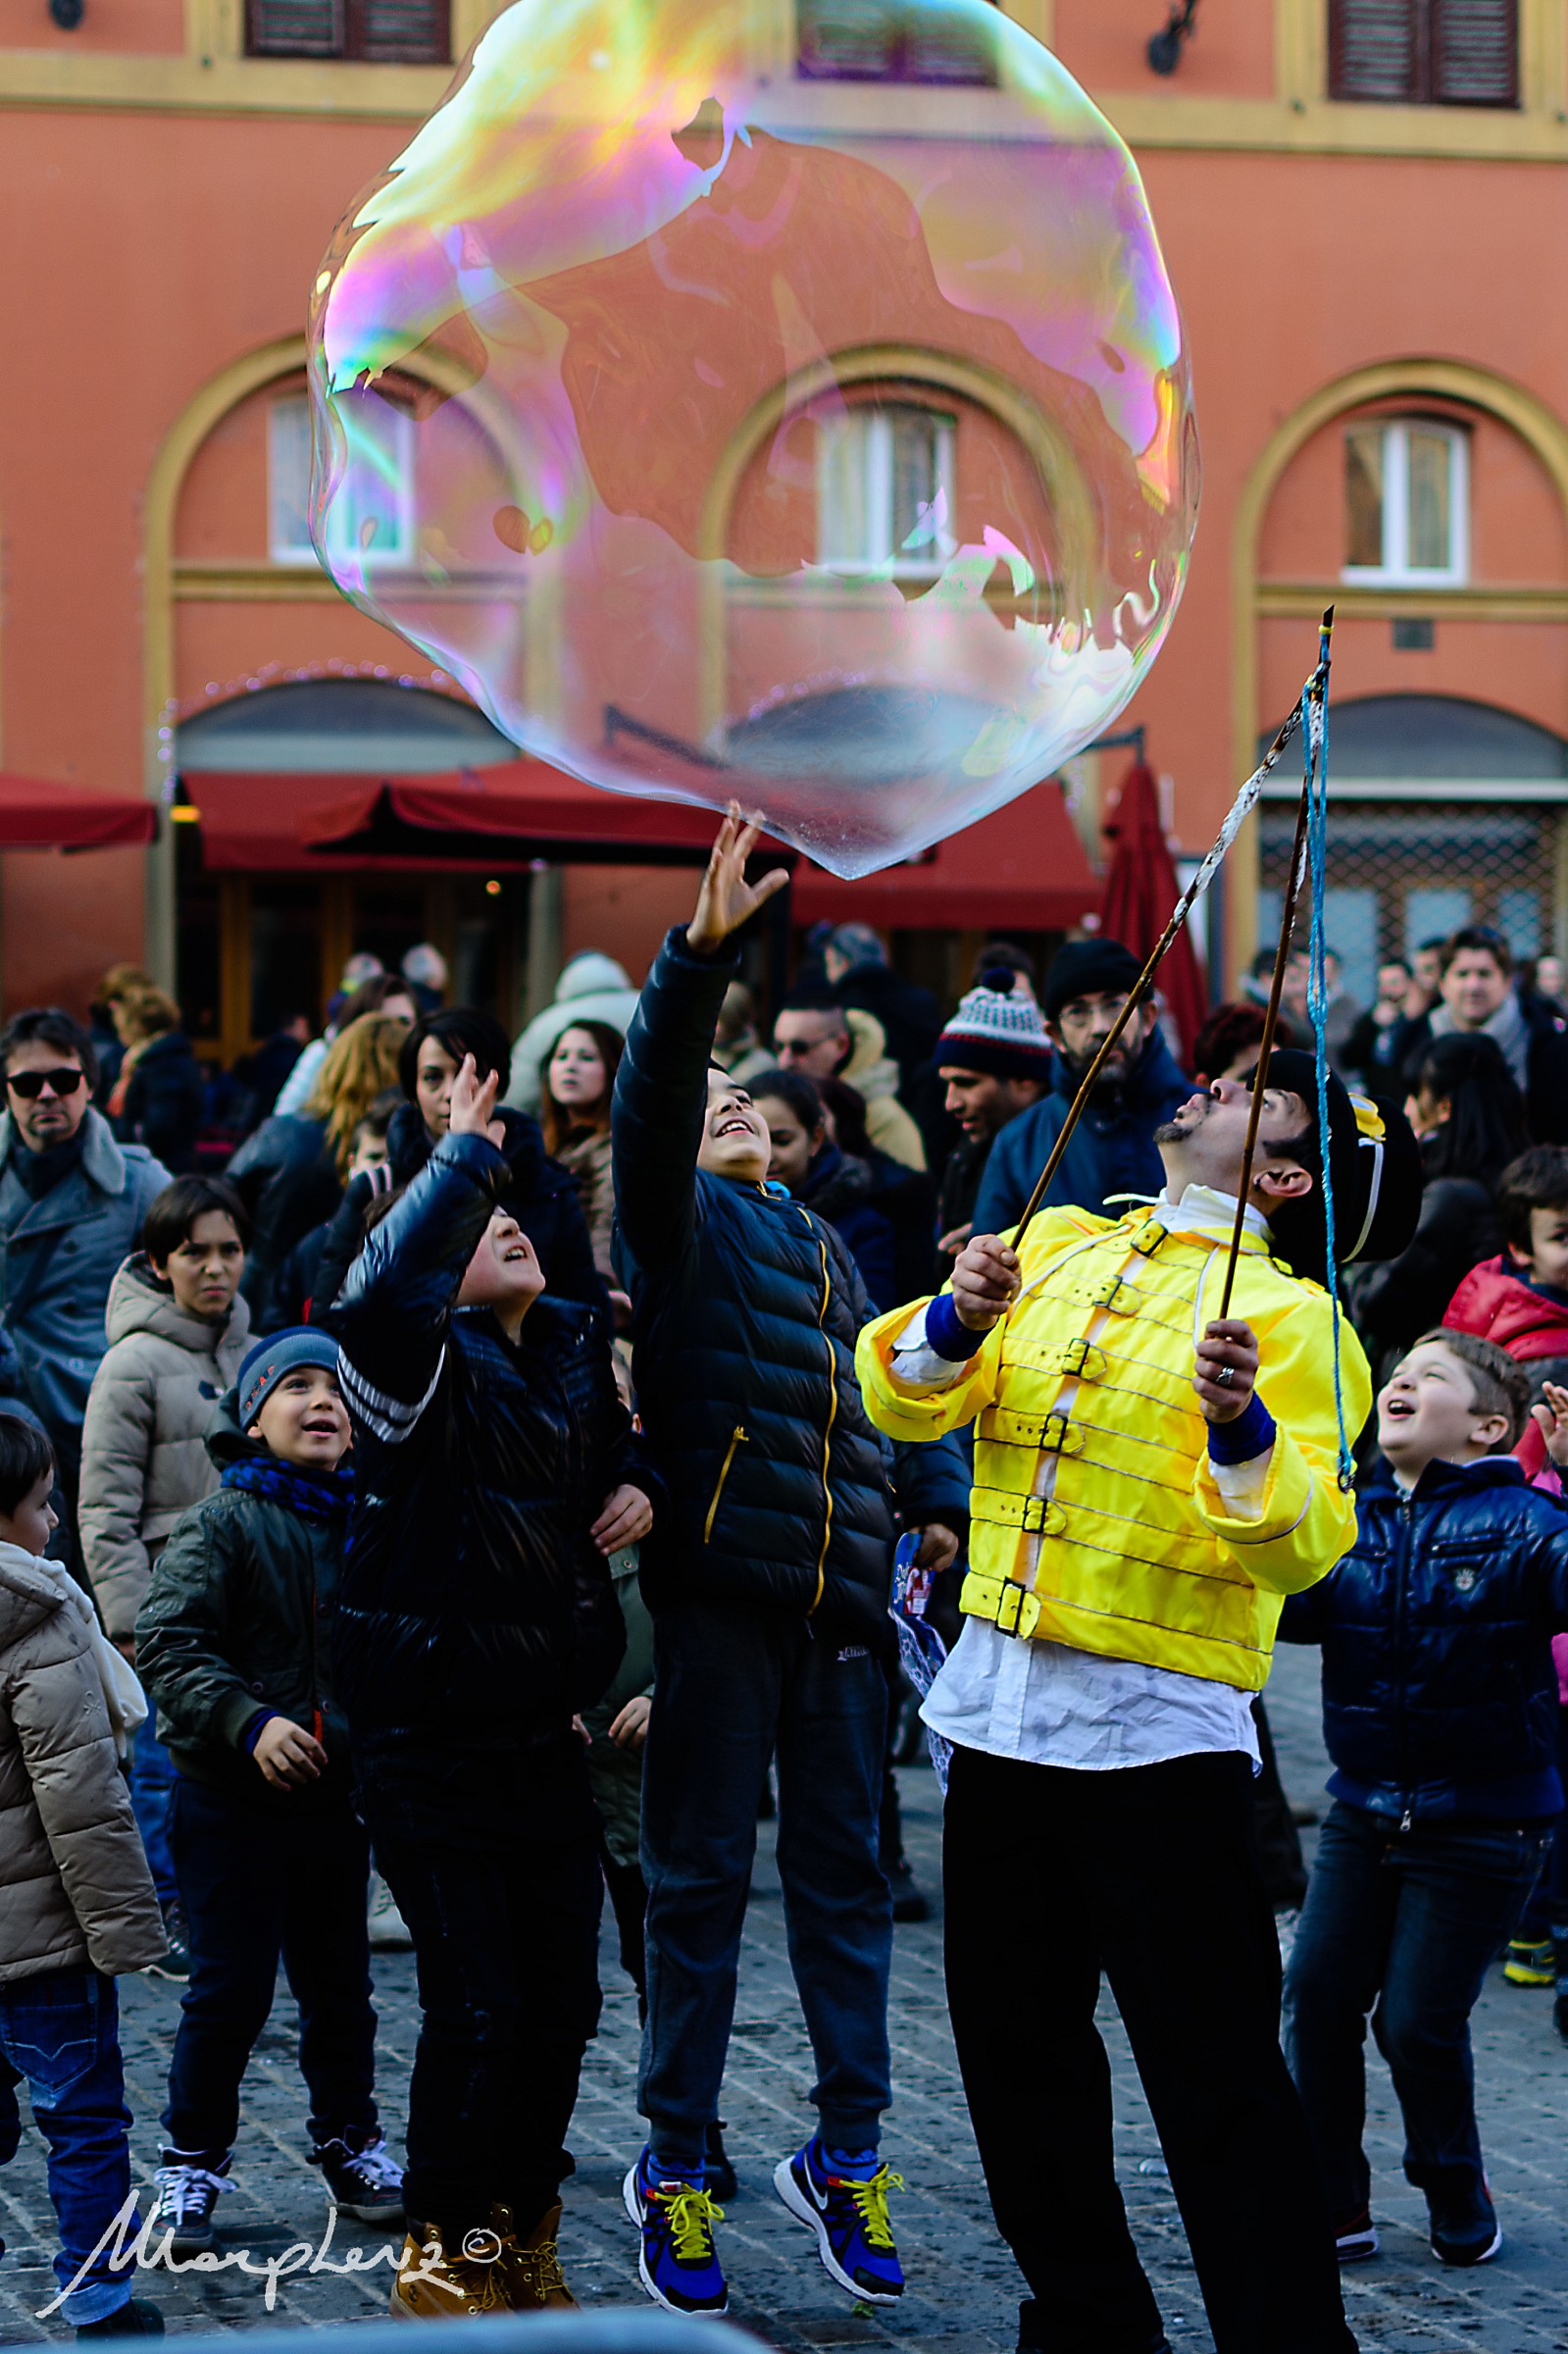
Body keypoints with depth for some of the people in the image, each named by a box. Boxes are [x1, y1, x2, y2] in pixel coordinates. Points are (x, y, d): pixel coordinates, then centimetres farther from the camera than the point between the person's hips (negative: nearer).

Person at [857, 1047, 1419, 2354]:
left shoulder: (1286, 1316, -6)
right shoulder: (1059, 1245, 11)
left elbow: (1303, 1543, -17)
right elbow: (908, 1399, 6)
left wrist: (1244, 1432, -34)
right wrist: (954, 1323, -13)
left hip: (1158, 1736, -6)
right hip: (999, 1707, 6)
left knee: (1216, 2074, -7)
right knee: (1016, 2047, 15)